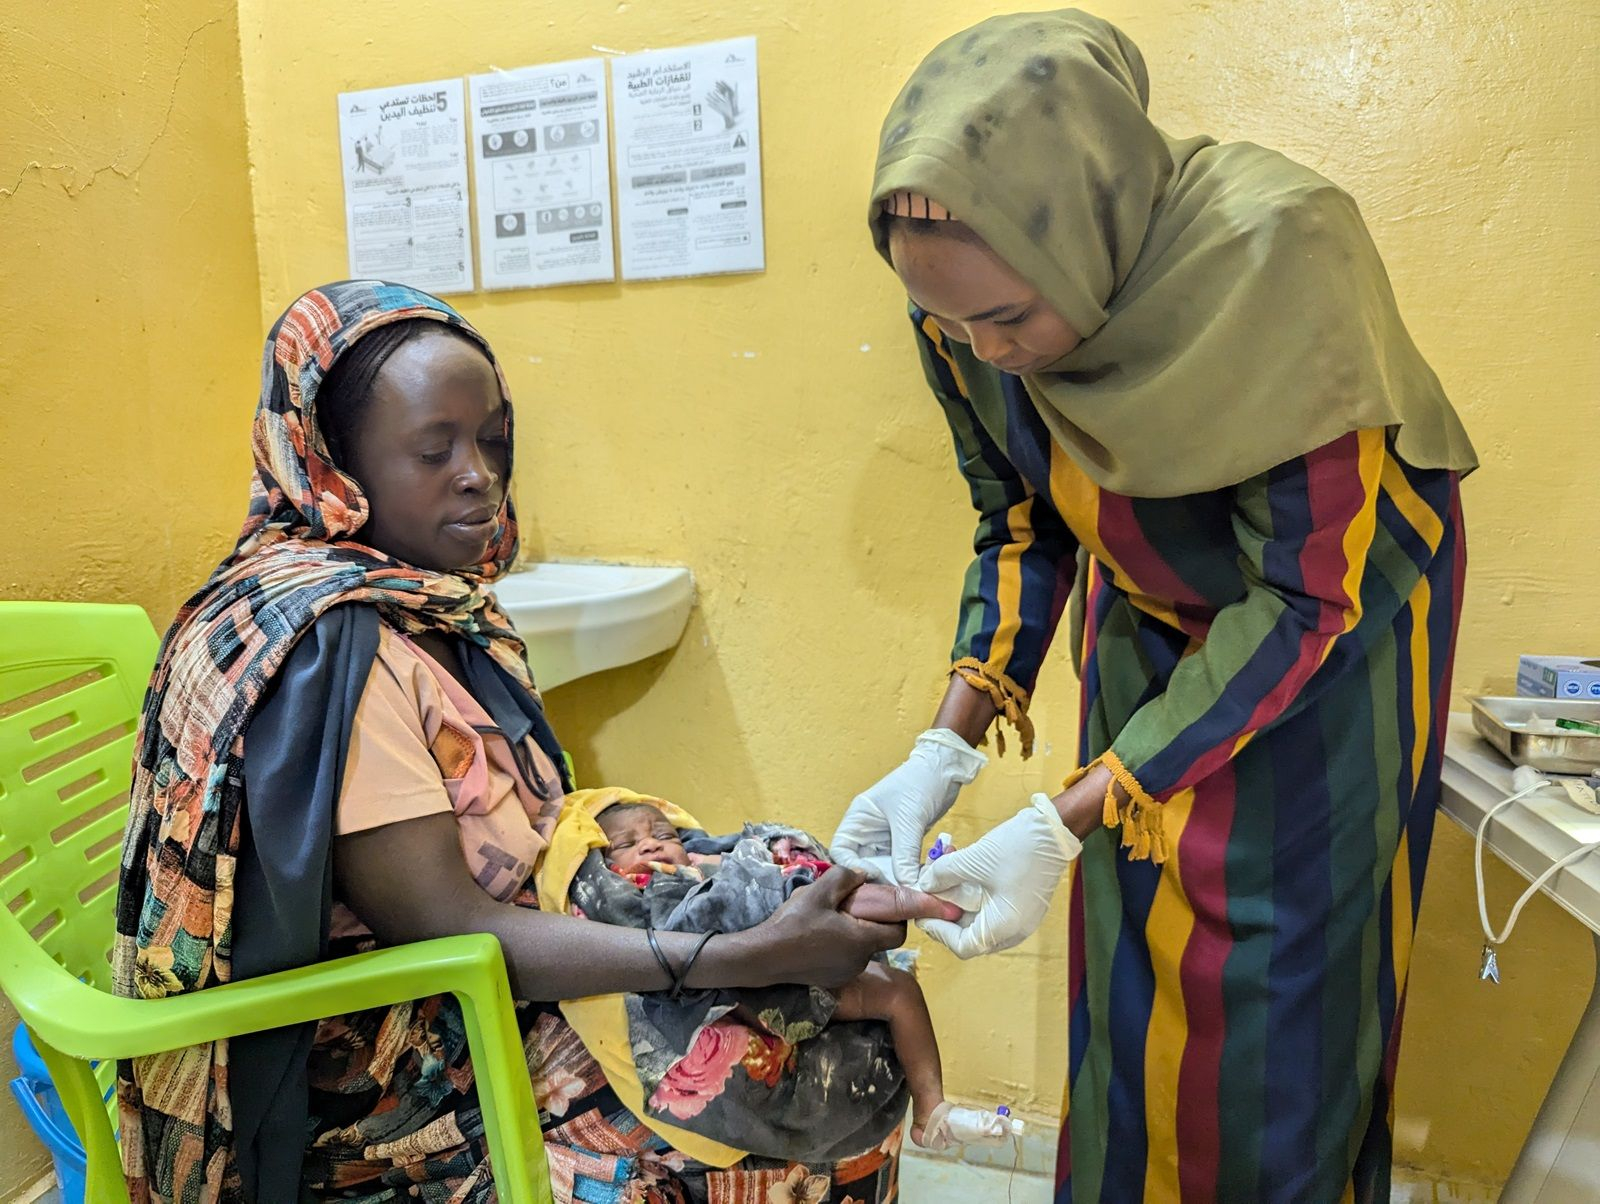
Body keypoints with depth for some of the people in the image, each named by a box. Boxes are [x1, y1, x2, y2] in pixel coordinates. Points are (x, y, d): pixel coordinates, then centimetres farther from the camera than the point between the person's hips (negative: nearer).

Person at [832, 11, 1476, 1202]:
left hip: (1336, 608, -3)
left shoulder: (1277, 255, -34)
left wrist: (1059, 827, -33)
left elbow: (1311, 598, -29)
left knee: (1272, 992, 4)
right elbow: (1020, 526, -6)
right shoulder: (969, 303, -19)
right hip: (1147, 620, 4)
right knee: (1131, 965, 10)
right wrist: (945, 748, -17)